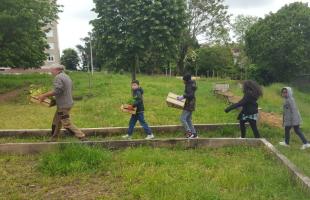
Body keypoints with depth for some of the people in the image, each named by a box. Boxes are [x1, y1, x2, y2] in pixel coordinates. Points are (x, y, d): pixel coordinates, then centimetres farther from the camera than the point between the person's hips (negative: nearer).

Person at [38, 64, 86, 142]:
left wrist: (44, 95, -18)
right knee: (56, 122, 17)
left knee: (67, 124, -5)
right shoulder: (66, 76, 14)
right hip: (67, 103, 10)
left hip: (63, 105, -10)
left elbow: (56, 91, -26)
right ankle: (53, 139, 27)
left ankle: (82, 137, -2)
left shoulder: (58, 77, -16)